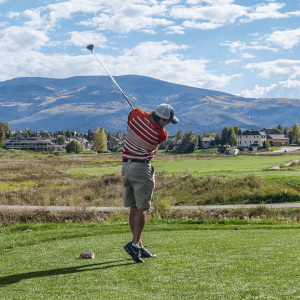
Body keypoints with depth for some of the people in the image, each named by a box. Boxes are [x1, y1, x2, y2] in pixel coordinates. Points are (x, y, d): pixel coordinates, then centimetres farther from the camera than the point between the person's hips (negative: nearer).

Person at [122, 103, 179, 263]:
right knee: (142, 208, -5)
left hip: (126, 165, 7)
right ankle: (134, 243, -16)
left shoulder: (136, 114, -5)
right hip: (142, 167, -7)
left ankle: (139, 246, 14)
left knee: (134, 208, 9)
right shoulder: (161, 134, -18)